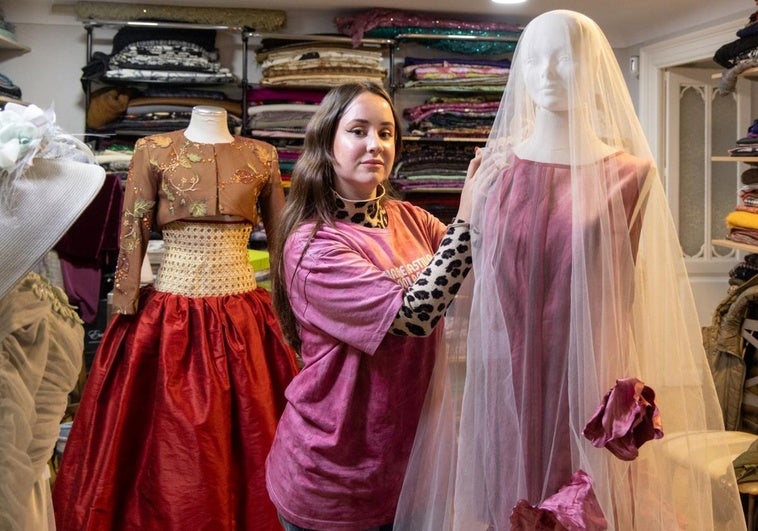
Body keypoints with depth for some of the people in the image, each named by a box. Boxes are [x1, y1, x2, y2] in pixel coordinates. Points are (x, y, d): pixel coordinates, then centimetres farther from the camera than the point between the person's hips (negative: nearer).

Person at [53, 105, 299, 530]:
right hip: (169, 318, -1)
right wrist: (127, 316, -5)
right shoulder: (153, 151, -1)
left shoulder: (262, 157, 5)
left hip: (244, 318, 2)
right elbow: (132, 238, -2)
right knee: (171, 445, 6)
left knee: (245, 442, 9)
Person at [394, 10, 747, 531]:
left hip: (587, 382, -1)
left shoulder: (628, 174, 0)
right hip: (502, 380, 1)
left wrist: (624, 390, -1)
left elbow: (622, 293, 4)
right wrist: (455, 385, 4)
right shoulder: (497, 168, 3)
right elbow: (470, 284, 5)